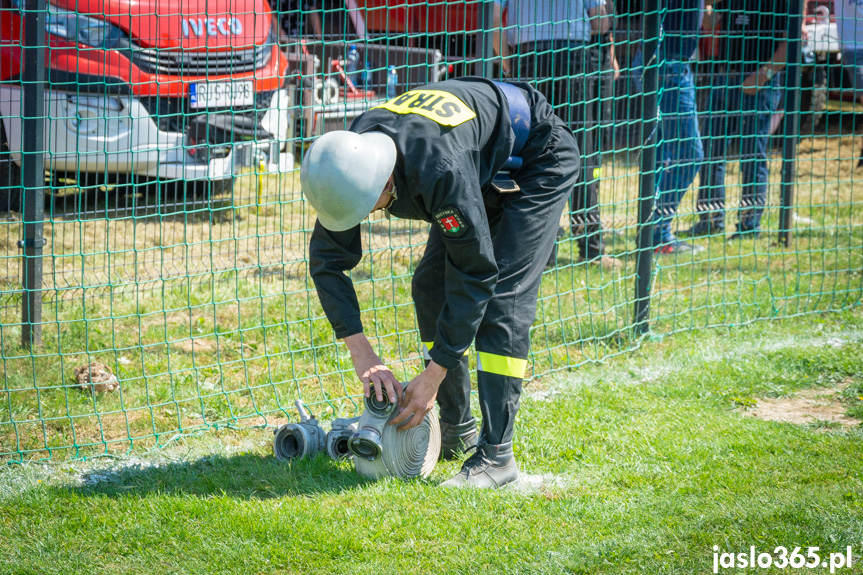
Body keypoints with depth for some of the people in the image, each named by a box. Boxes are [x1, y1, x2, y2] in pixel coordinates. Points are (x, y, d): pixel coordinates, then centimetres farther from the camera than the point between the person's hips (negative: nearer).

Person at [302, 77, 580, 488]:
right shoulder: (350, 161, -21)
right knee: (431, 284, 1)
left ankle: (497, 454, -16)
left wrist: (432, 376, -31)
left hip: (539, 160, -8)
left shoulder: (440, 169, -43)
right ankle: (456, 429, 13)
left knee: (502, 296, -18)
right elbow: (327, 259, -13)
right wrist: (361, 354, -23)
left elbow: (476, 274, -35)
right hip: (485, 168, 8)